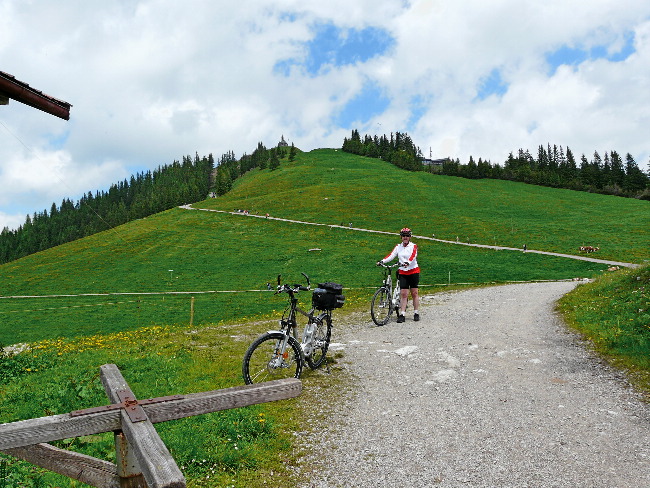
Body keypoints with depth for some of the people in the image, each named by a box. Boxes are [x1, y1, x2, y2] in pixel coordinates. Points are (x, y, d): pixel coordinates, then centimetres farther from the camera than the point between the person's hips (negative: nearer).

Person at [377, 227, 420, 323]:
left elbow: (413, 256, -20)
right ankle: (402, 315, -4)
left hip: (413, 272, -2)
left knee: (414, 293, 4)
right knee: (403, 294, -3)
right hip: (403, 273, 2)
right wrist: (382, 261, -22)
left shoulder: (413, 246, -2)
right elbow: (391, 255, -5)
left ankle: (416, 313, 15)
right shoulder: (398, 247, 8)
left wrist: (407, 263, -40)